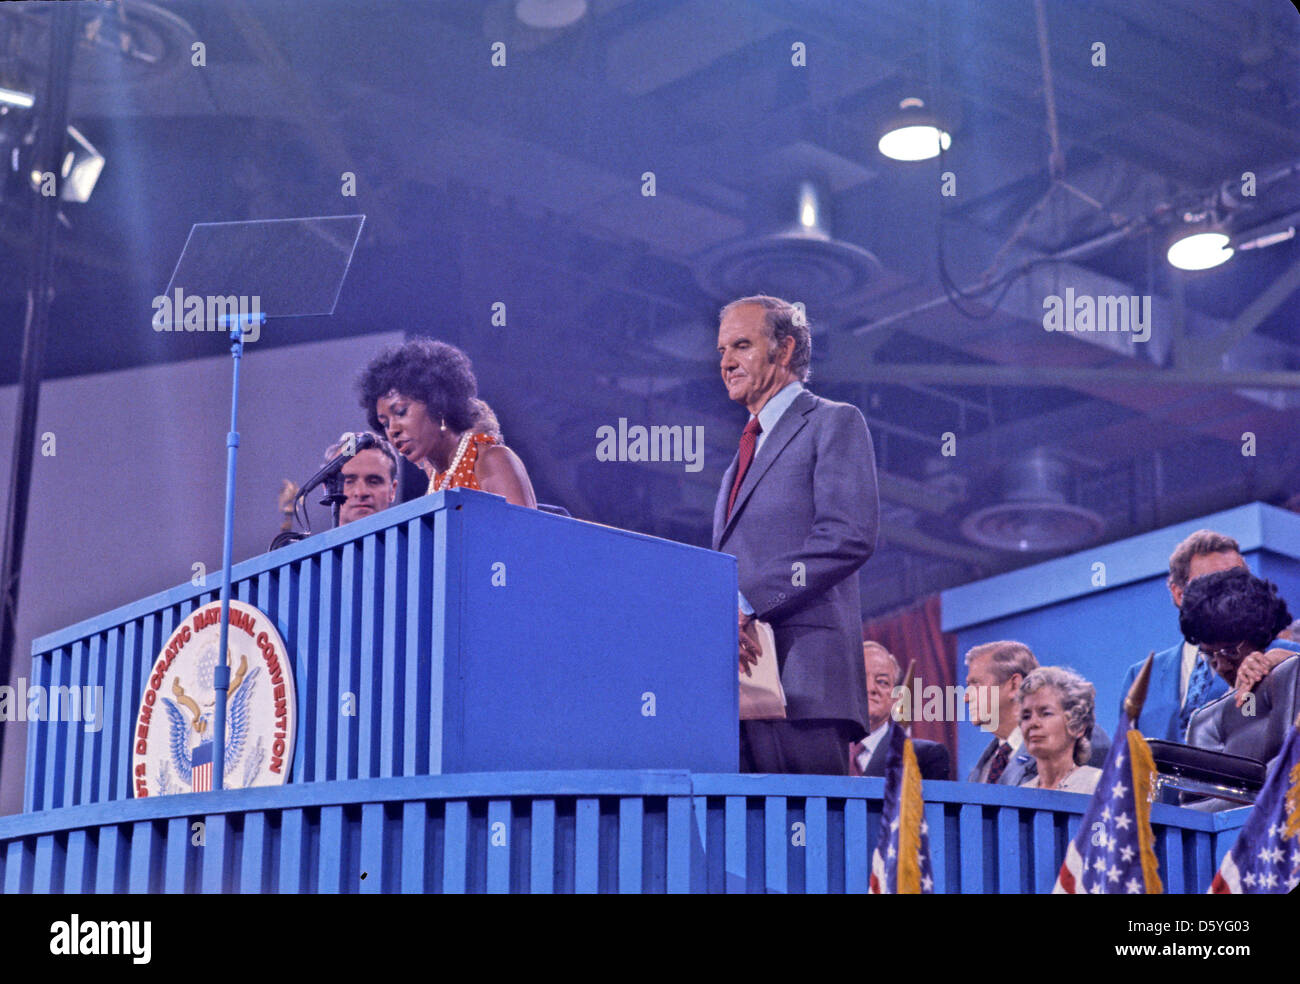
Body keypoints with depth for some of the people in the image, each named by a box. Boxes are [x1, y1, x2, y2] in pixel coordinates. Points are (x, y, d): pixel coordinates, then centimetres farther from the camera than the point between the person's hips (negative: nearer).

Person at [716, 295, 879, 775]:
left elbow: (850, 536, -13)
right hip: (741, 675, 7)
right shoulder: (749, 445, 28)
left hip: (801, 668, -7)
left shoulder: (834, 422, 2)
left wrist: (746, 602, -17)